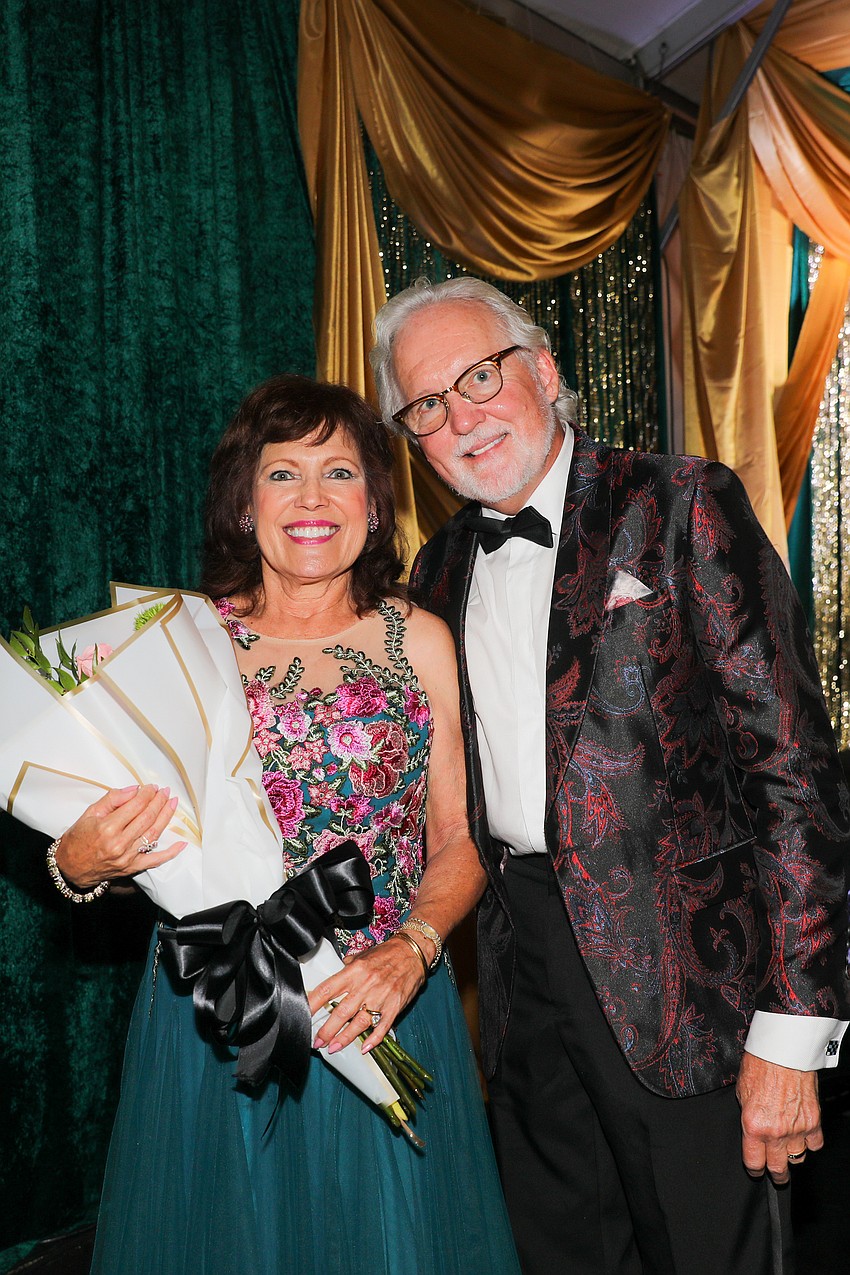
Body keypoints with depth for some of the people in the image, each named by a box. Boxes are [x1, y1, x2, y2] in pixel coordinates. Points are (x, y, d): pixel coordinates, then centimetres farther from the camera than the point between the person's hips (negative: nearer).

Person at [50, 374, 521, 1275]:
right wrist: (78, 862, -16)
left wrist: (411, 949, -17)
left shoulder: (419, 641, -3)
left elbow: (459, 838, -1)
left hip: (381, 1017, 0)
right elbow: (116, 834, 5)